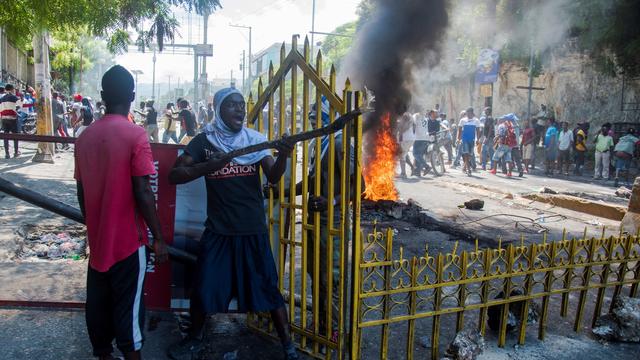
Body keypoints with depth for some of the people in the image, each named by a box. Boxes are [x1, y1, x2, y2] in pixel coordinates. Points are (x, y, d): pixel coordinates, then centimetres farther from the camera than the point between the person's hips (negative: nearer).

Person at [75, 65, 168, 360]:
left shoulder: (85, 137, 3)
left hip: (97, 239, 6)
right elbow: (142, 193, -18)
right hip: (128, 238, -5)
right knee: (128, 306, 4)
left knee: (97, 302, 16)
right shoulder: (135, 135, -15)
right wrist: (158, 237, -10)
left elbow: (81, 192, 8)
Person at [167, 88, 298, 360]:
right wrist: (207, 166, -22)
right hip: (218, 231, 0)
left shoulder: (254, 139, 1)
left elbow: (273, 177, -8)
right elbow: (174, 176, -5)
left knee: (268, 288, 3)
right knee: (203, 289, 9)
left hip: (253, 230, 0)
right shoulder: (204, 141, -1)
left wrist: (283, 155, -30)